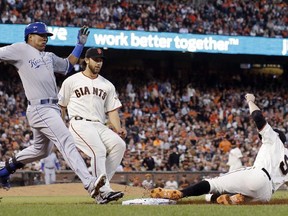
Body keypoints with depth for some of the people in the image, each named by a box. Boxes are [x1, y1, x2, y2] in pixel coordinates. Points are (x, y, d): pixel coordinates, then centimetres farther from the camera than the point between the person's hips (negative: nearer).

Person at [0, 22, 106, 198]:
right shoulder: (21, 50, -1)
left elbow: (68, 66, 32)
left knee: (41, 150, 21)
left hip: (53, 109, 10)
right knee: (67, 142, -20)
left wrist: (80, 44, 27)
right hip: (40, 109, -10)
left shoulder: (49, 57, 22)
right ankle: (89, 183, -31)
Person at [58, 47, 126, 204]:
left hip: (99, 125, 5)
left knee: (119, 144, -23)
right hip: (79, 123, -5)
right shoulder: (71, 81, 9)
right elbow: (61, 107, 13)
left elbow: (112, 110, 14)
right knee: (98, 150, -30)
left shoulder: (107, 85, 19)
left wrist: (118, 129, -4)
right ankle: (104, 191, -34)